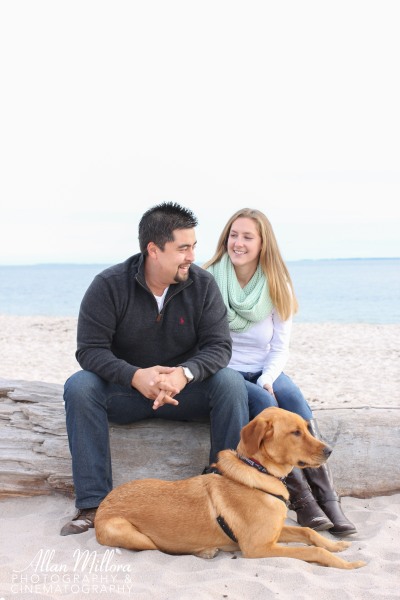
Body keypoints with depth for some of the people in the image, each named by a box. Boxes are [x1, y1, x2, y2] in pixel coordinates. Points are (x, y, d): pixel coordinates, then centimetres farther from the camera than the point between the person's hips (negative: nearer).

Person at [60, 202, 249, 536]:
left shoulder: (203, 284, -7)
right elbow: (90, 349, -17)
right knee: (79, 387, -29)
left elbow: (219, 346, -12)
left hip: (185, 389, 1)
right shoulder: (109, 286, -12)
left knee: (231, 382, -26)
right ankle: (93, 505, -27)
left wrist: (185, 372, -35)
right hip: (124, 389, -1)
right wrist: (135, 376, -36)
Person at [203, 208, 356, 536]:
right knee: (264, 405, -32)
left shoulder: (277, 286, 3)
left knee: (297, 403, -27)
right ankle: (302, 500, -35)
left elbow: (281, 346, 3)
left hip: (266, 372, 3)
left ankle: (327, 498, -32)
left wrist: (267, 380, -16)